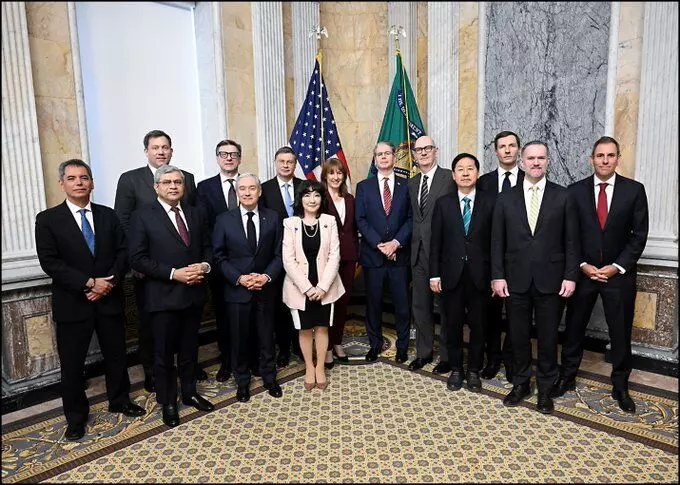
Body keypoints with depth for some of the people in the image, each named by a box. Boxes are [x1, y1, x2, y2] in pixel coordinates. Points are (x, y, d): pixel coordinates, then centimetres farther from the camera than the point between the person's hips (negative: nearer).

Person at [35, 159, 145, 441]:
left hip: (110, 299, 3)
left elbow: (123, 252, 2)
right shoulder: (47, 219, -3)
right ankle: (76, 416, 28)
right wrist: (90, 283, -20)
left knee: (116, 355, 15)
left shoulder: (108, 215, 6)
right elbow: (49, 262, -12)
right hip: (72, 304, -2)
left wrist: (110, 281, -14)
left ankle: (120, 400, 36)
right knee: (72, 364, 9)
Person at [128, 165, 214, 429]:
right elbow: (138, 259, -12)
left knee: (189, 348, 17)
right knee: (164, 353, 9)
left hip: (194, 293, 4)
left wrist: (204, 266, -10)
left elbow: (207, 247, 12)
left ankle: (190, 393, 36)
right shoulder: (142, 216, -6)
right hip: (163, 296, -4)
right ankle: (168, 403, 27)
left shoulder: (196, 214, 8)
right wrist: (173, 273, -19)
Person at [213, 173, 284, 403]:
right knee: (239, 339, 11)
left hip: (266, 288, 1)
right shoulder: (224, 220, -3)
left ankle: (269, 378, 34)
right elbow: (219, 257, -3)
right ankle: (242, 382, 31)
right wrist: (239, 278, -14)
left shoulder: (273, 217, 1)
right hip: (236, 289, -1)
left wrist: (267, 276, -14)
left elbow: (279, 253, 1)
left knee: (267, 337, 13)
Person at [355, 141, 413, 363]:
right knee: (373, 302, 9)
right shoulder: (364, 186, 6)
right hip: (372, 254, 0)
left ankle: (402, 346, 22)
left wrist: (396, 242, -12)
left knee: (402, 302, 6)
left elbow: (411, 218, 1)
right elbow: (361, 220, -1)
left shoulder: (406, 186, 7)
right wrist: (379, 244, -12)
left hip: (399, 254, 0)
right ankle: (375, 344, 24)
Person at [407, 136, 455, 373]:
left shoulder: (450, 178, -7)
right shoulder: (411, 183, 14)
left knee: (446, 305, 6)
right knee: (420, 305, 14)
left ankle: (446, 356, 21)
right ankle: (423, 352, 29)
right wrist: (413, 245, 8)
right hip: (418, 252, 6)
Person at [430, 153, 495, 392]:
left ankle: (474, 370, 27)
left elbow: (495, 241, 0)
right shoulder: (443, 203, 3)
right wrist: (434, 274, -2)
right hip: (452, 274, 1)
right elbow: (436, 242, 2)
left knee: (478, 325, 9)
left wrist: (496, 275, -2)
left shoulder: (489, 203, 1)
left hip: (480, 275, 0)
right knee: (453, 324, 9)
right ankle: (456, 369, 26)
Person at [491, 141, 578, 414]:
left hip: (550, 280, -1)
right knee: (518, 335, 11)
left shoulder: (562, 197, 2)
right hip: (516, 280, 1)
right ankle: (521, 384, 28)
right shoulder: (505, 199, 4)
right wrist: (497, 276, -3)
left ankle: (545, 389, 26)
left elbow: (571, 241, 2)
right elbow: (497, 241, 3)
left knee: (548, 337, 9)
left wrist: (570, 276, -5)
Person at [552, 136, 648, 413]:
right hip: (582, 272, 0)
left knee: (620, 332, 9)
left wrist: (617, 267, -10)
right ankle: (567, 377, 25)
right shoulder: (575, 191, 0)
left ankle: (620, 386, 27)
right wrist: (582, 265, -8)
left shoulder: (634, 190, -1)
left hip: (619, 274, 0)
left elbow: (639, 235, -2)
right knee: (574, 327, 10)